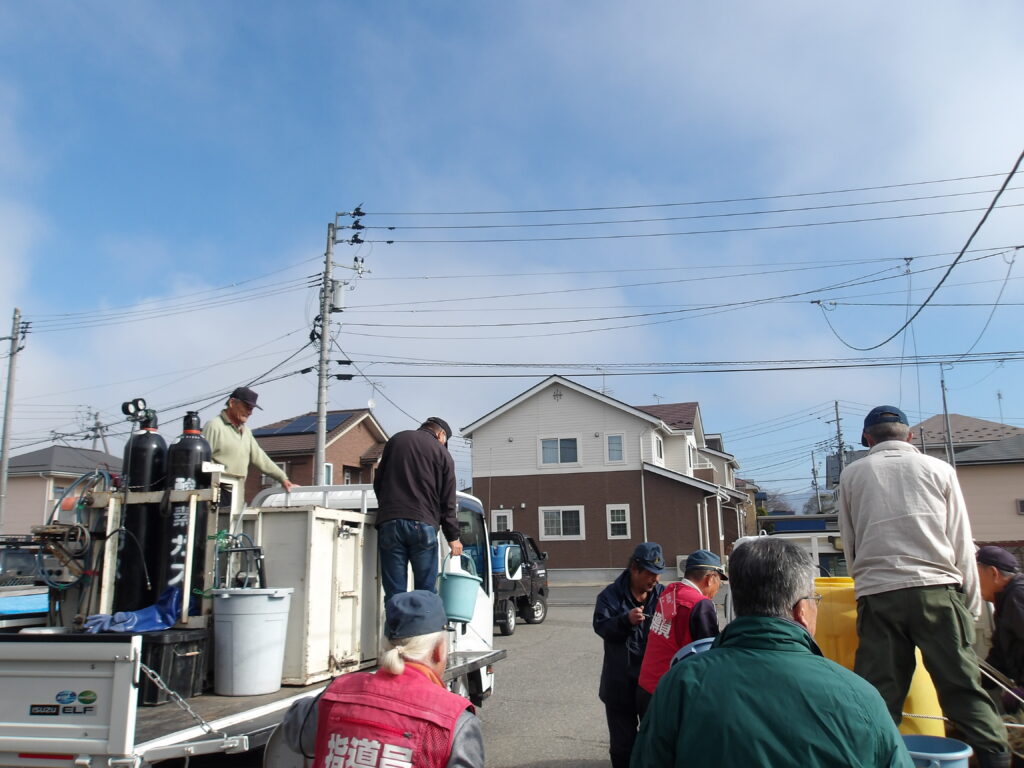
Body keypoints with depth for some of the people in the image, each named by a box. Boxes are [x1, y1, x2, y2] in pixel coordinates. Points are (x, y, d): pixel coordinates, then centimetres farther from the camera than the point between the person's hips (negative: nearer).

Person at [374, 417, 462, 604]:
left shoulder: (396, 440, 16)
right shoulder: (443, 454, 10)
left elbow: (378, 482, 18)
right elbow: (447, 501, 8)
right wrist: (453, 537, 15)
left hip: (389, 521, 2)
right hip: (423, 523, -2)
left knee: (394, 591, 2)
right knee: (426, 591, 5)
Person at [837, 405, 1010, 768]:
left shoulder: (852, 474, 11)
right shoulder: (939, 469, 9)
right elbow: (962, 543, 10)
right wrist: (972, 603, 15)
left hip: (877, 595, 0)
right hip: (937, 589, 0)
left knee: (879, 696, 2)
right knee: (964, 688, 3)